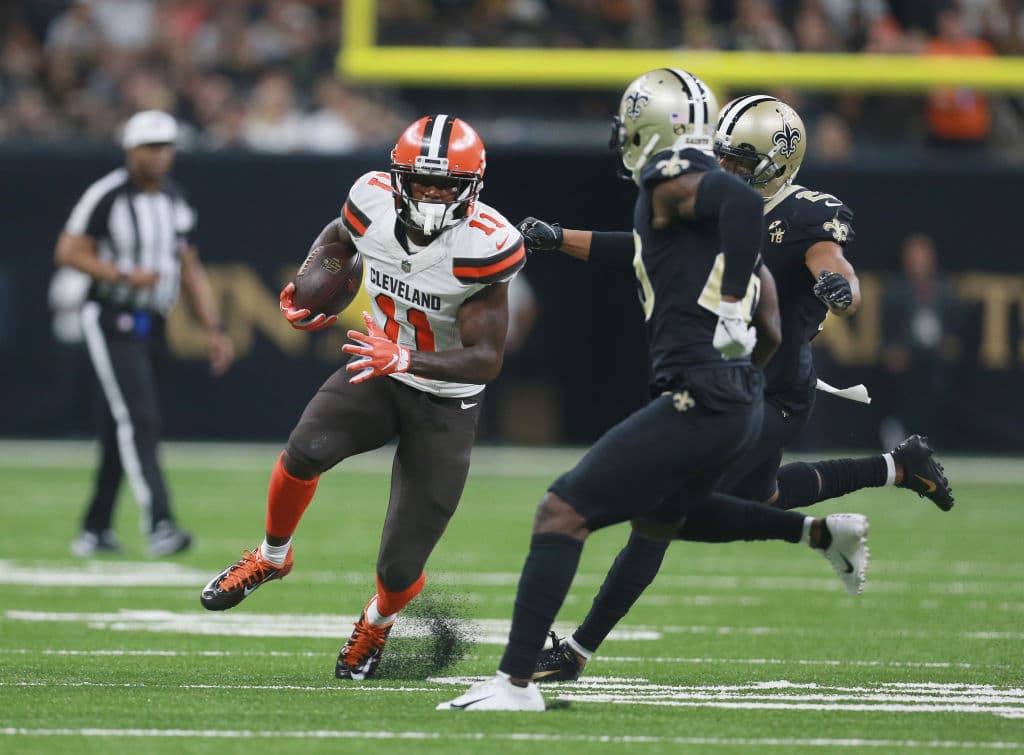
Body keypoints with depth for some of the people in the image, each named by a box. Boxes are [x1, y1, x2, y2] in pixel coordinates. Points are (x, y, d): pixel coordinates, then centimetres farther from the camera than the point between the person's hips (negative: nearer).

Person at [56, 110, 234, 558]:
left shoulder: (176, 203, 11)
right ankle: (159, 525, -28)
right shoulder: (106, 196, -9)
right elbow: (68, 252, -10)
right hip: (111, 320, -7)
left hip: (151, 327, 7)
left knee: (121, 431, 11)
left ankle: (94, 530, 20)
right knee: (139, 419, -18)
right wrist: (123, 275, -19)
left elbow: (190, 269, 15)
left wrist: (214, 329, 9)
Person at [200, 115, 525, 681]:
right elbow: (338, 235, 12)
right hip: (378, 378, 3)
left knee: (400, 569, -4)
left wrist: (405, 359, -41)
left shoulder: (483, 247, -27)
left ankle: (378, 621, 37)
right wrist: (305, 286, -1)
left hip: (445, 405, -3)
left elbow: (486, 359, -28)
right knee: (307, 449, -31)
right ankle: (272, 557, 0)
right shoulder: (374, 202, -15)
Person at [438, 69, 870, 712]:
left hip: (699, 399, -10)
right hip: (741, 401, 10)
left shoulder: (669, 178, -8)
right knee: (657, 519, 34)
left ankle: (517, 681, -15)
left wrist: (730, 306, -26)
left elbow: (742, 199, -29)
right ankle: (822, 531, 32)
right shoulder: (708, 186, 19)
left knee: (562, 512, -9)